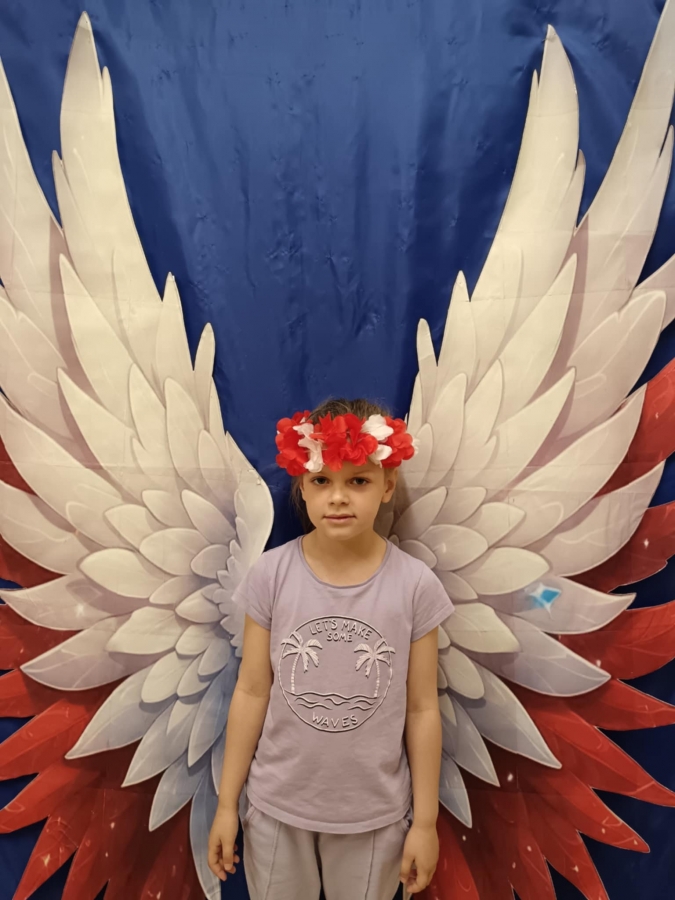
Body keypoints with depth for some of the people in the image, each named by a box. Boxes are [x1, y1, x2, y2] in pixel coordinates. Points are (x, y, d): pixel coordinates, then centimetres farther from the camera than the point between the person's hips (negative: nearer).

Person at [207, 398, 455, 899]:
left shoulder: (415, 585, -17)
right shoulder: (271, 575, -16)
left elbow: (422, 709, -7)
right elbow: (252, 693, -6)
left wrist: (425, 821, 0)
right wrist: (228, 803, 1)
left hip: (374, 812, 0)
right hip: (276, 805, 1)